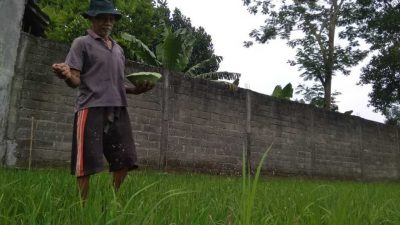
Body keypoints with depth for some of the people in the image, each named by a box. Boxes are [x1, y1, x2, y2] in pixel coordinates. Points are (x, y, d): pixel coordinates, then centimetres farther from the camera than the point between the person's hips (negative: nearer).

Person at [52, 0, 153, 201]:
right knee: (86, 164, -6)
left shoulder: (118, 49, 22)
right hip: (91, 109, -6)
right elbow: (75, 81, -4)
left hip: (118, 110, 6)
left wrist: (135, 90, 8)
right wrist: (66, 75, -27)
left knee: (125, 161, 4)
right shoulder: (82, 43, 5)